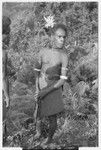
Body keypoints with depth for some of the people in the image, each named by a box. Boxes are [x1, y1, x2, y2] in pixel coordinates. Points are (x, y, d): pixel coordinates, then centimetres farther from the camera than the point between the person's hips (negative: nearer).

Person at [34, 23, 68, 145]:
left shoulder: (64, 56, -15)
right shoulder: (43, 52, -5)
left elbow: (63, 80, -15)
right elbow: (37, 71, 4)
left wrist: (46, 91, -18)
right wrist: (37, 88, -6)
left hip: (53, 90, -3)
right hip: (41, 89, 3)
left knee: (52, 118, 8)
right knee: (38, 115, 16)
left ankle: (50, 138, 34)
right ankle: (38, 131, 45)